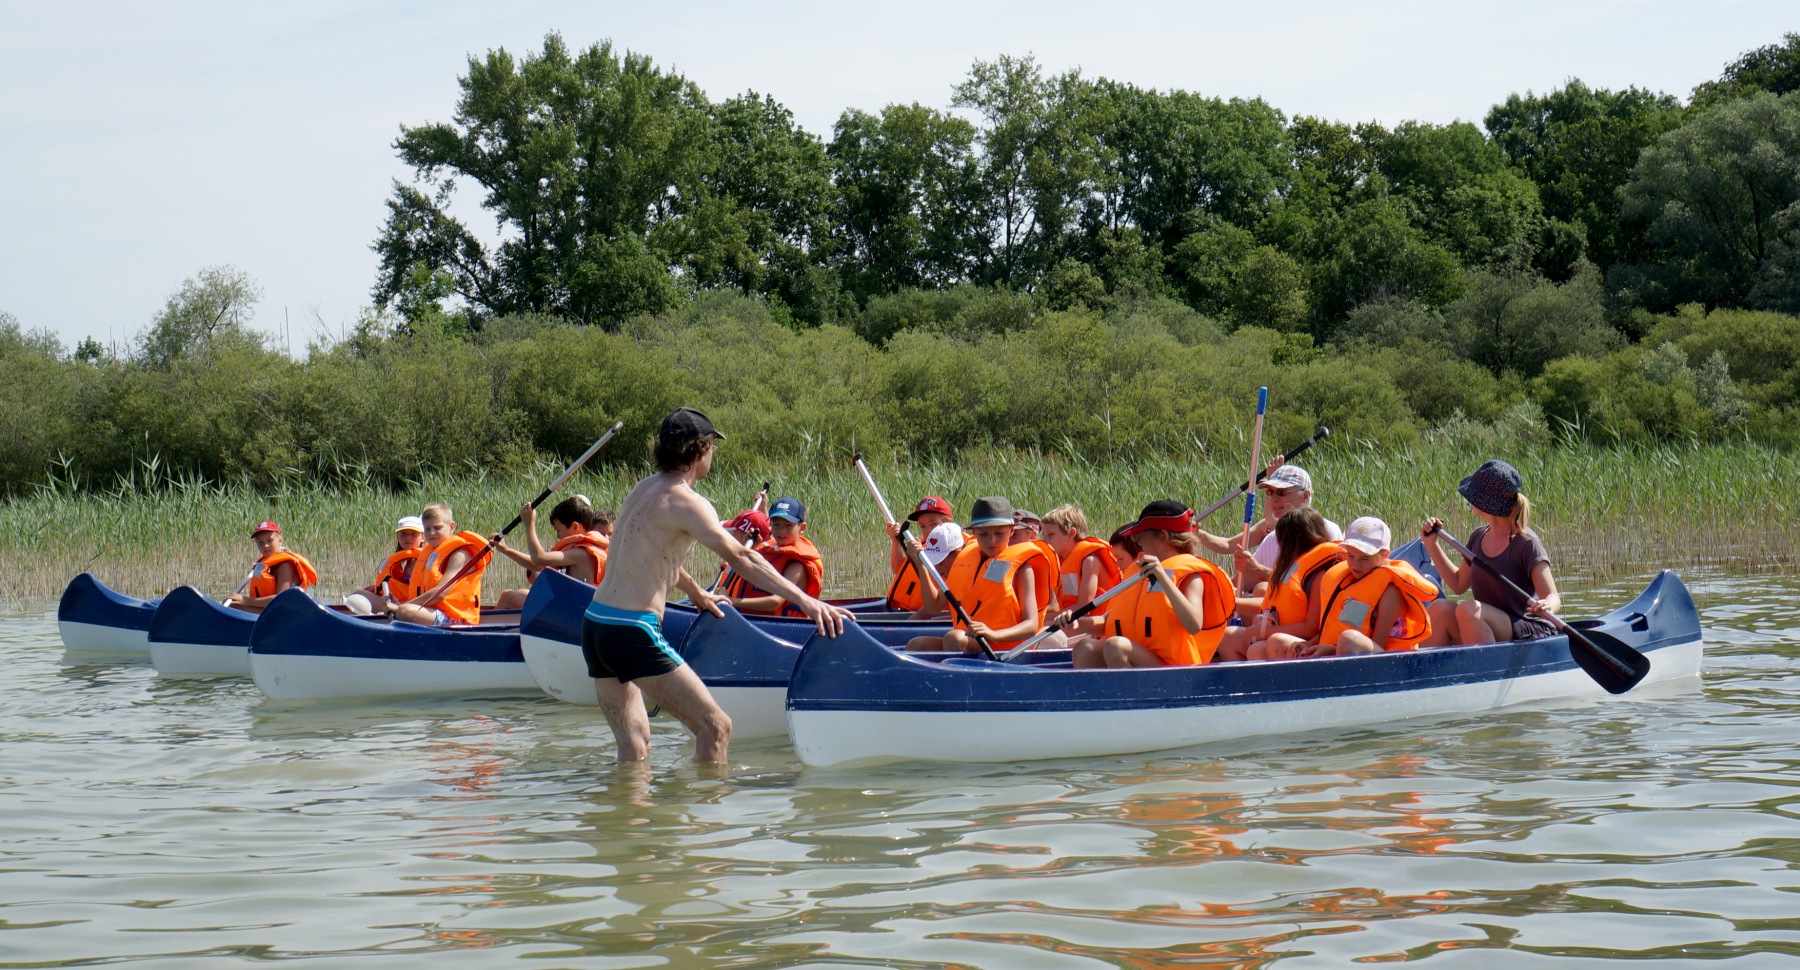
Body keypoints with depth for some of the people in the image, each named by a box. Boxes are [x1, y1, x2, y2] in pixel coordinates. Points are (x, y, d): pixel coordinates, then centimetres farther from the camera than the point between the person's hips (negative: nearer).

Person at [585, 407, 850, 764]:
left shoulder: (643, 489, 15)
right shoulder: (684, 501, -12)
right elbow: (740, 558, -22)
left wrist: (695, 592, 49)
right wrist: (804, 600, -25)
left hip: (594, 625, 9)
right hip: (633, 634, -9)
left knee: (634, 748, 13)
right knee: (716, 727, -5)